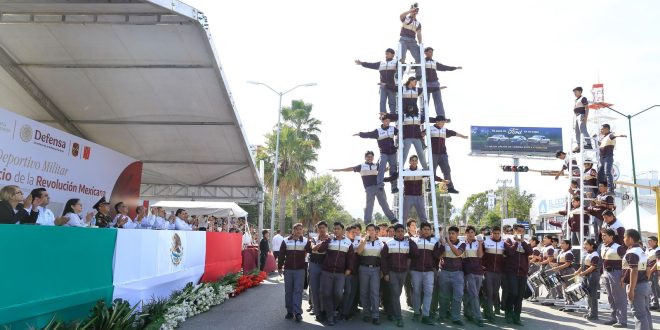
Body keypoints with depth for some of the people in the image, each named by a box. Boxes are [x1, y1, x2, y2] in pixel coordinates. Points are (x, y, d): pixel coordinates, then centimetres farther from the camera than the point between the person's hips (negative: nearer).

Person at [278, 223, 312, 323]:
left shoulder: (305, 241, 0)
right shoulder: (286, 241, 2)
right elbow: (281, 254, 5)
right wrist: (279, 267, 6)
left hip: (300, 270, -1)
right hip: (288, 269, 2)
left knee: (298, 291, -3)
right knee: (288, 291, 7)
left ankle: (297, 312, -2)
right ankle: (290, 311, 17)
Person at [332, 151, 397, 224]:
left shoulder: (376, 166, 15)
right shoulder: (361, 166, 7)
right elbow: (351, 169, 6)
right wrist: (339, 170, 4)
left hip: (379, 186, 2)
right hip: (369, 188, -2)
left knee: (384, 203, 4)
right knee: (369, 205, -2)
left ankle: (392, 218, 7)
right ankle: (367, 222, 2)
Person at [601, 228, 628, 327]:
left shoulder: (618, 247, -15)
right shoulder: (603, 246, 9)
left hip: (615, 273, -8)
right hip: (606, 273, 8)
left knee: (619, 299, 0)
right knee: (611, 298, 16)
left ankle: (622, 321, 6)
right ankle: (614, 318, 27)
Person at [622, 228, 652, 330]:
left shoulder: (631, 253, -18)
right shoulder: (642, 251, 12)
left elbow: (634, 272, -24)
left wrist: (631, 289, -23)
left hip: (637, 286, -9)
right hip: (646, 284, 9)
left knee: (639, 314, -3)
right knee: (646, 312, 17)